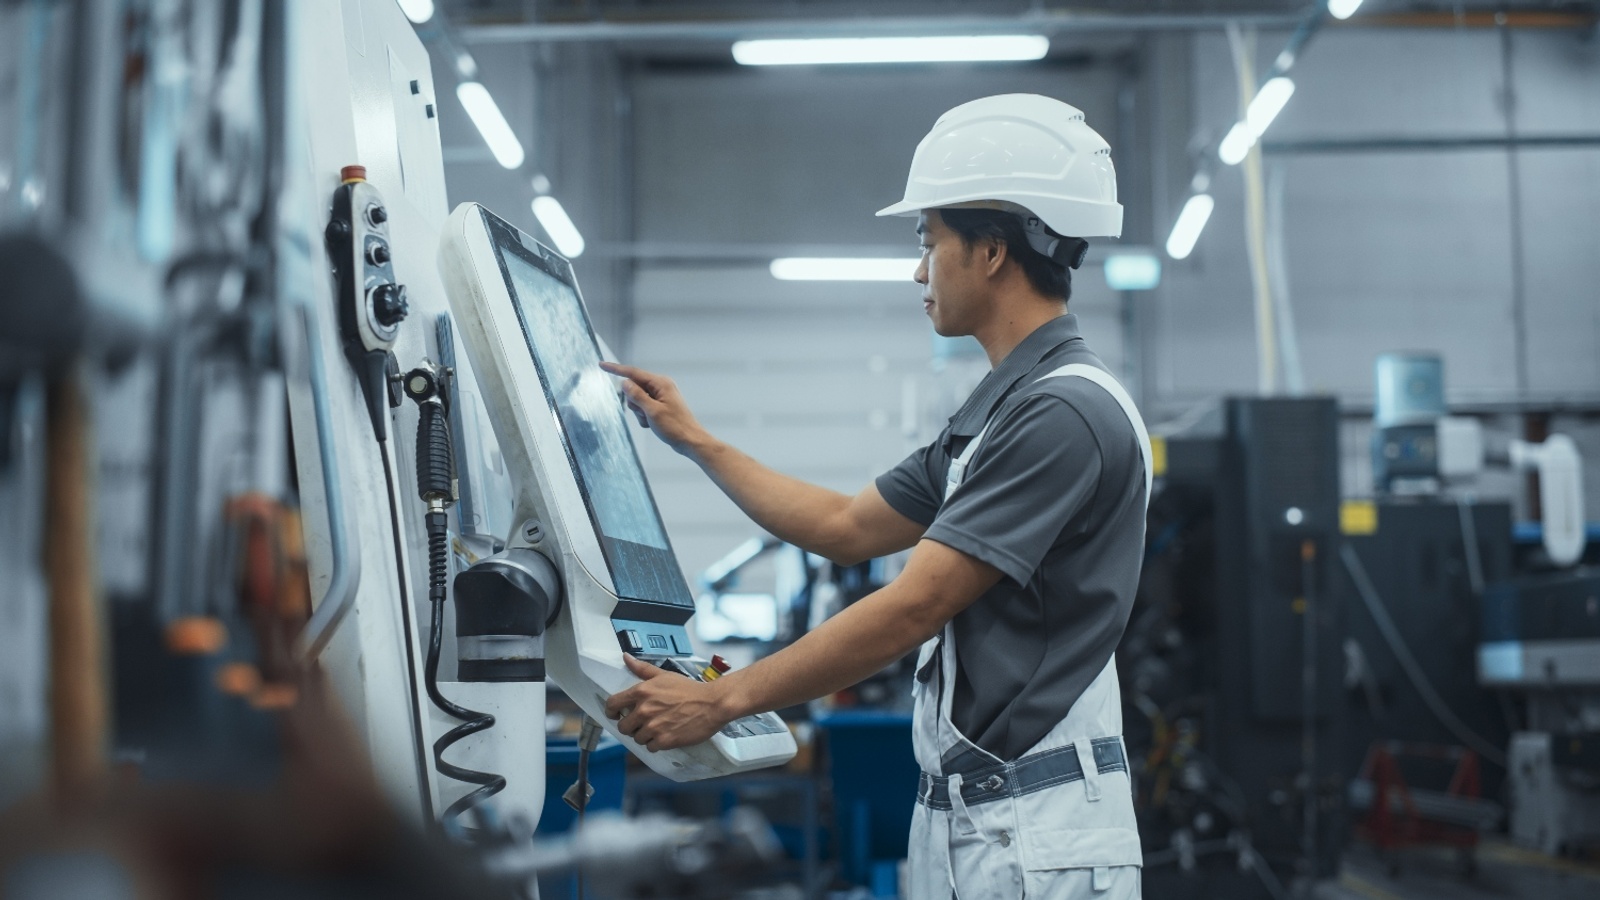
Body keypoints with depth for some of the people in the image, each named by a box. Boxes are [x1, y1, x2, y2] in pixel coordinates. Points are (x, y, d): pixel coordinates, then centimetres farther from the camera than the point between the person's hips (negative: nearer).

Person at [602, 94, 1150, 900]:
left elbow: (913, 608, -20)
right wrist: (694, 441, 24)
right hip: (962, 818, 9)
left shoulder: (1067, 410, -16)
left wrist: (720, 700, -17)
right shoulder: (996, 410, 15)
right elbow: (848, 527, 23)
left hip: (1036, 835, -9)